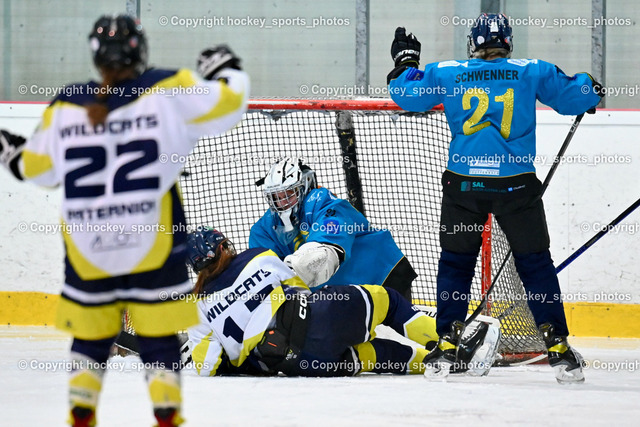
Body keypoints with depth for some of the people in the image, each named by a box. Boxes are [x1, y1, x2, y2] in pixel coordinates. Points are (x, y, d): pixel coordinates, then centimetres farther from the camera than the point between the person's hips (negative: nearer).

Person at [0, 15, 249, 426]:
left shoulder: (64, 108, -1)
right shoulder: (168, 91, -8)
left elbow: (39, 168, 9)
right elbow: (224, 105, -7)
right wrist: (226, 72, 14)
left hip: (87, 242, 2)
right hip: (153, 239, -2)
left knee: (91, 331, 15)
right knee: (158, 332, 5)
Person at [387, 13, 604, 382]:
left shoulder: (446, 74, 4)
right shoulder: (532, 73, 2)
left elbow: (406, 95, 12)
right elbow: (575, 98, 7)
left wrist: (405, 61, 30)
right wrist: (591, 88, 30)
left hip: (463, 184, 1)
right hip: (516, 183, -1)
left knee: (455, 262, 16)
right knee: (535, 263, 9)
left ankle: (447, 343, 9)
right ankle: (558, 347, 5)